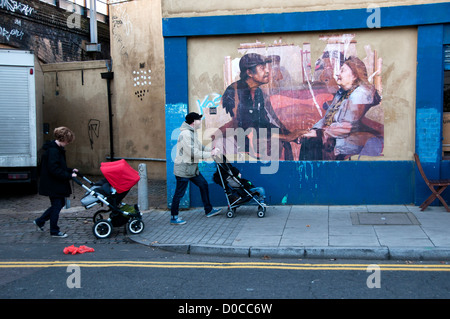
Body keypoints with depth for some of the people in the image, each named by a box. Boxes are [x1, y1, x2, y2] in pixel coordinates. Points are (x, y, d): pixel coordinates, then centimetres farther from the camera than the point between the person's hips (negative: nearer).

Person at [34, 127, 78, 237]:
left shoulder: (57, 149, 12)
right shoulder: (53, 151, -22)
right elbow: (54, 169, -27)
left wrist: (70, 170, 10)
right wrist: (69, 175, -23)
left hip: (56, 184, 11)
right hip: (53, 185, -11)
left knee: (60, 203, 18)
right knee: (57, 205, 1)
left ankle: (40, 221, 27)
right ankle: (54, 231, 15)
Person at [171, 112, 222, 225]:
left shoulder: (191, 133, 12)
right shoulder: (185, 134, -21)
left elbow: (200, 146, 16)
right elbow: (193, 153, -24)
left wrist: (211, 150, -1)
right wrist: (210, 154, -17)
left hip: (192, 168, 10)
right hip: (183, 169, -10)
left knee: (203, 185, 16)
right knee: (179, 193, -2)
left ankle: (208, 210, 27)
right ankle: (174, 218, 9)